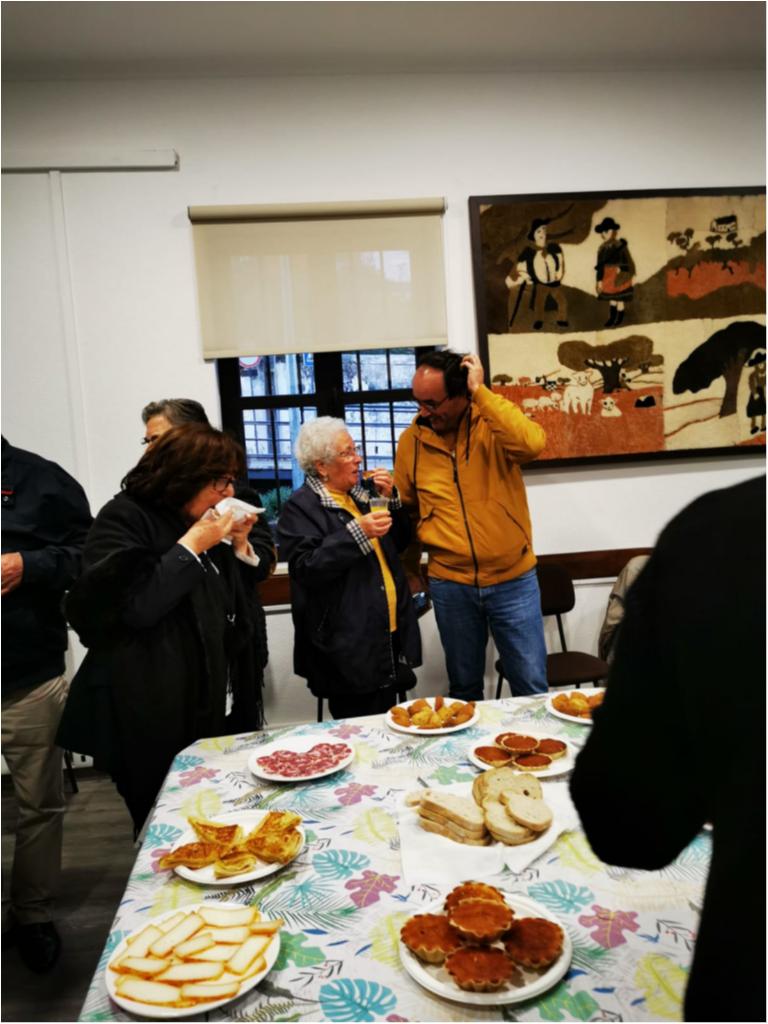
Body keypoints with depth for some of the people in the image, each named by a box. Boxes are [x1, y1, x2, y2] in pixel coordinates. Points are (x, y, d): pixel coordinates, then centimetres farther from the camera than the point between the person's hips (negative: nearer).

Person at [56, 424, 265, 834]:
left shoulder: (200, 523, 13)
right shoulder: (124, 519, -11)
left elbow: (234, 599, 17)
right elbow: (128, 607, -25)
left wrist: (239, 544, 1)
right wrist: (191, 547, -20)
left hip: (214, 707, 7)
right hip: (155, 717, -7)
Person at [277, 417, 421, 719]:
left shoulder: (359, 495, 14)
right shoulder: (300, 507, -10)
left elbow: (399, 542, 15)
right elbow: (306, 567, -21)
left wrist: (391, 499, 0)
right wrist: (357, 533, -25)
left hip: (389, 636, 8)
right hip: (348, 646, -7)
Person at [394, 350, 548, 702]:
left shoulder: (494, 422, -8)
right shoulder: (411, 440, -1)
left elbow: (531, 444, -31)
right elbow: (406, 512, 10)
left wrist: (481, 393, -26)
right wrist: (410, 573, 15)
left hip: (513, 580, -2)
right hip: (450, 586, 2)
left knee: (532, 686, 8)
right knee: (464, 688, 16)